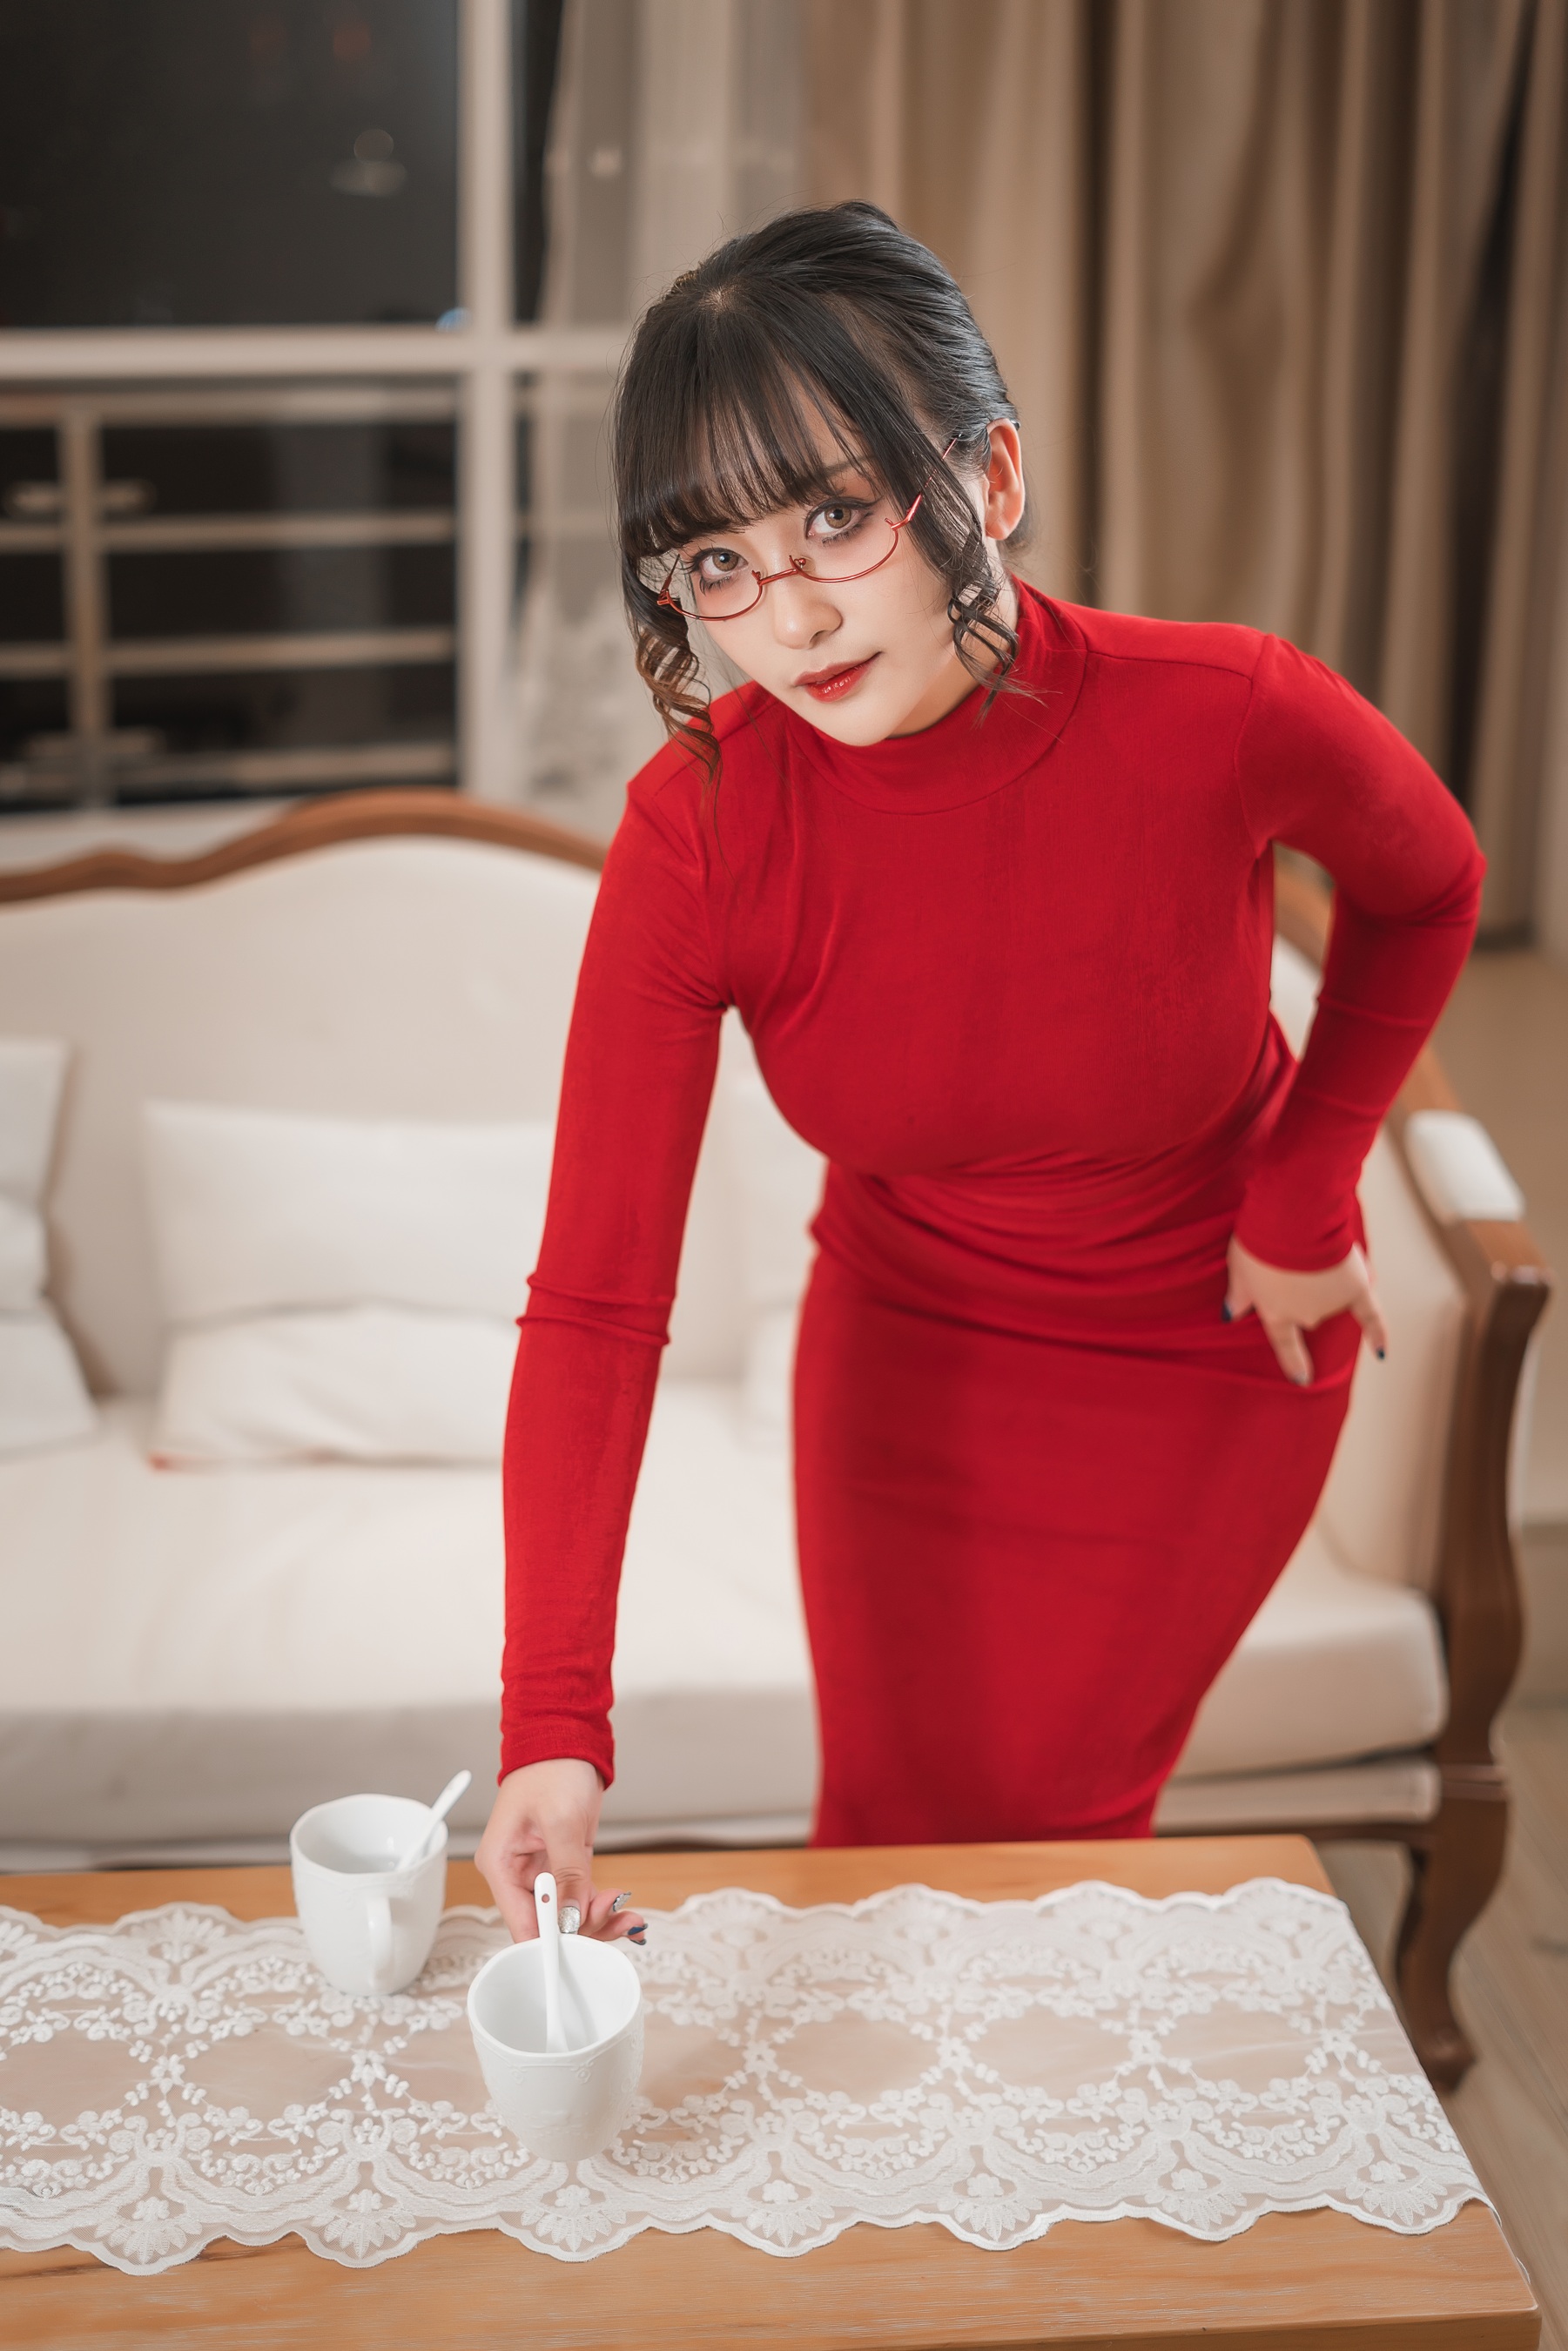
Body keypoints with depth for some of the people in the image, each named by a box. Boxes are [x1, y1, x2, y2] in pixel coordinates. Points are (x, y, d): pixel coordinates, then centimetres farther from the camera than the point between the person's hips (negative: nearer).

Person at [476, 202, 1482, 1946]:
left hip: (1211, 1349, -1)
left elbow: (1425, 890, -4)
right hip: (906, 1342, 1)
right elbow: (595, 1300, -28)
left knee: (1052, 1819, 7)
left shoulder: (1228, 722, -29)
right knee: (891, 1819, 9)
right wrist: (551, 1721, -36)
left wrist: (1307, 1189, -6)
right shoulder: (696, 836, -27)